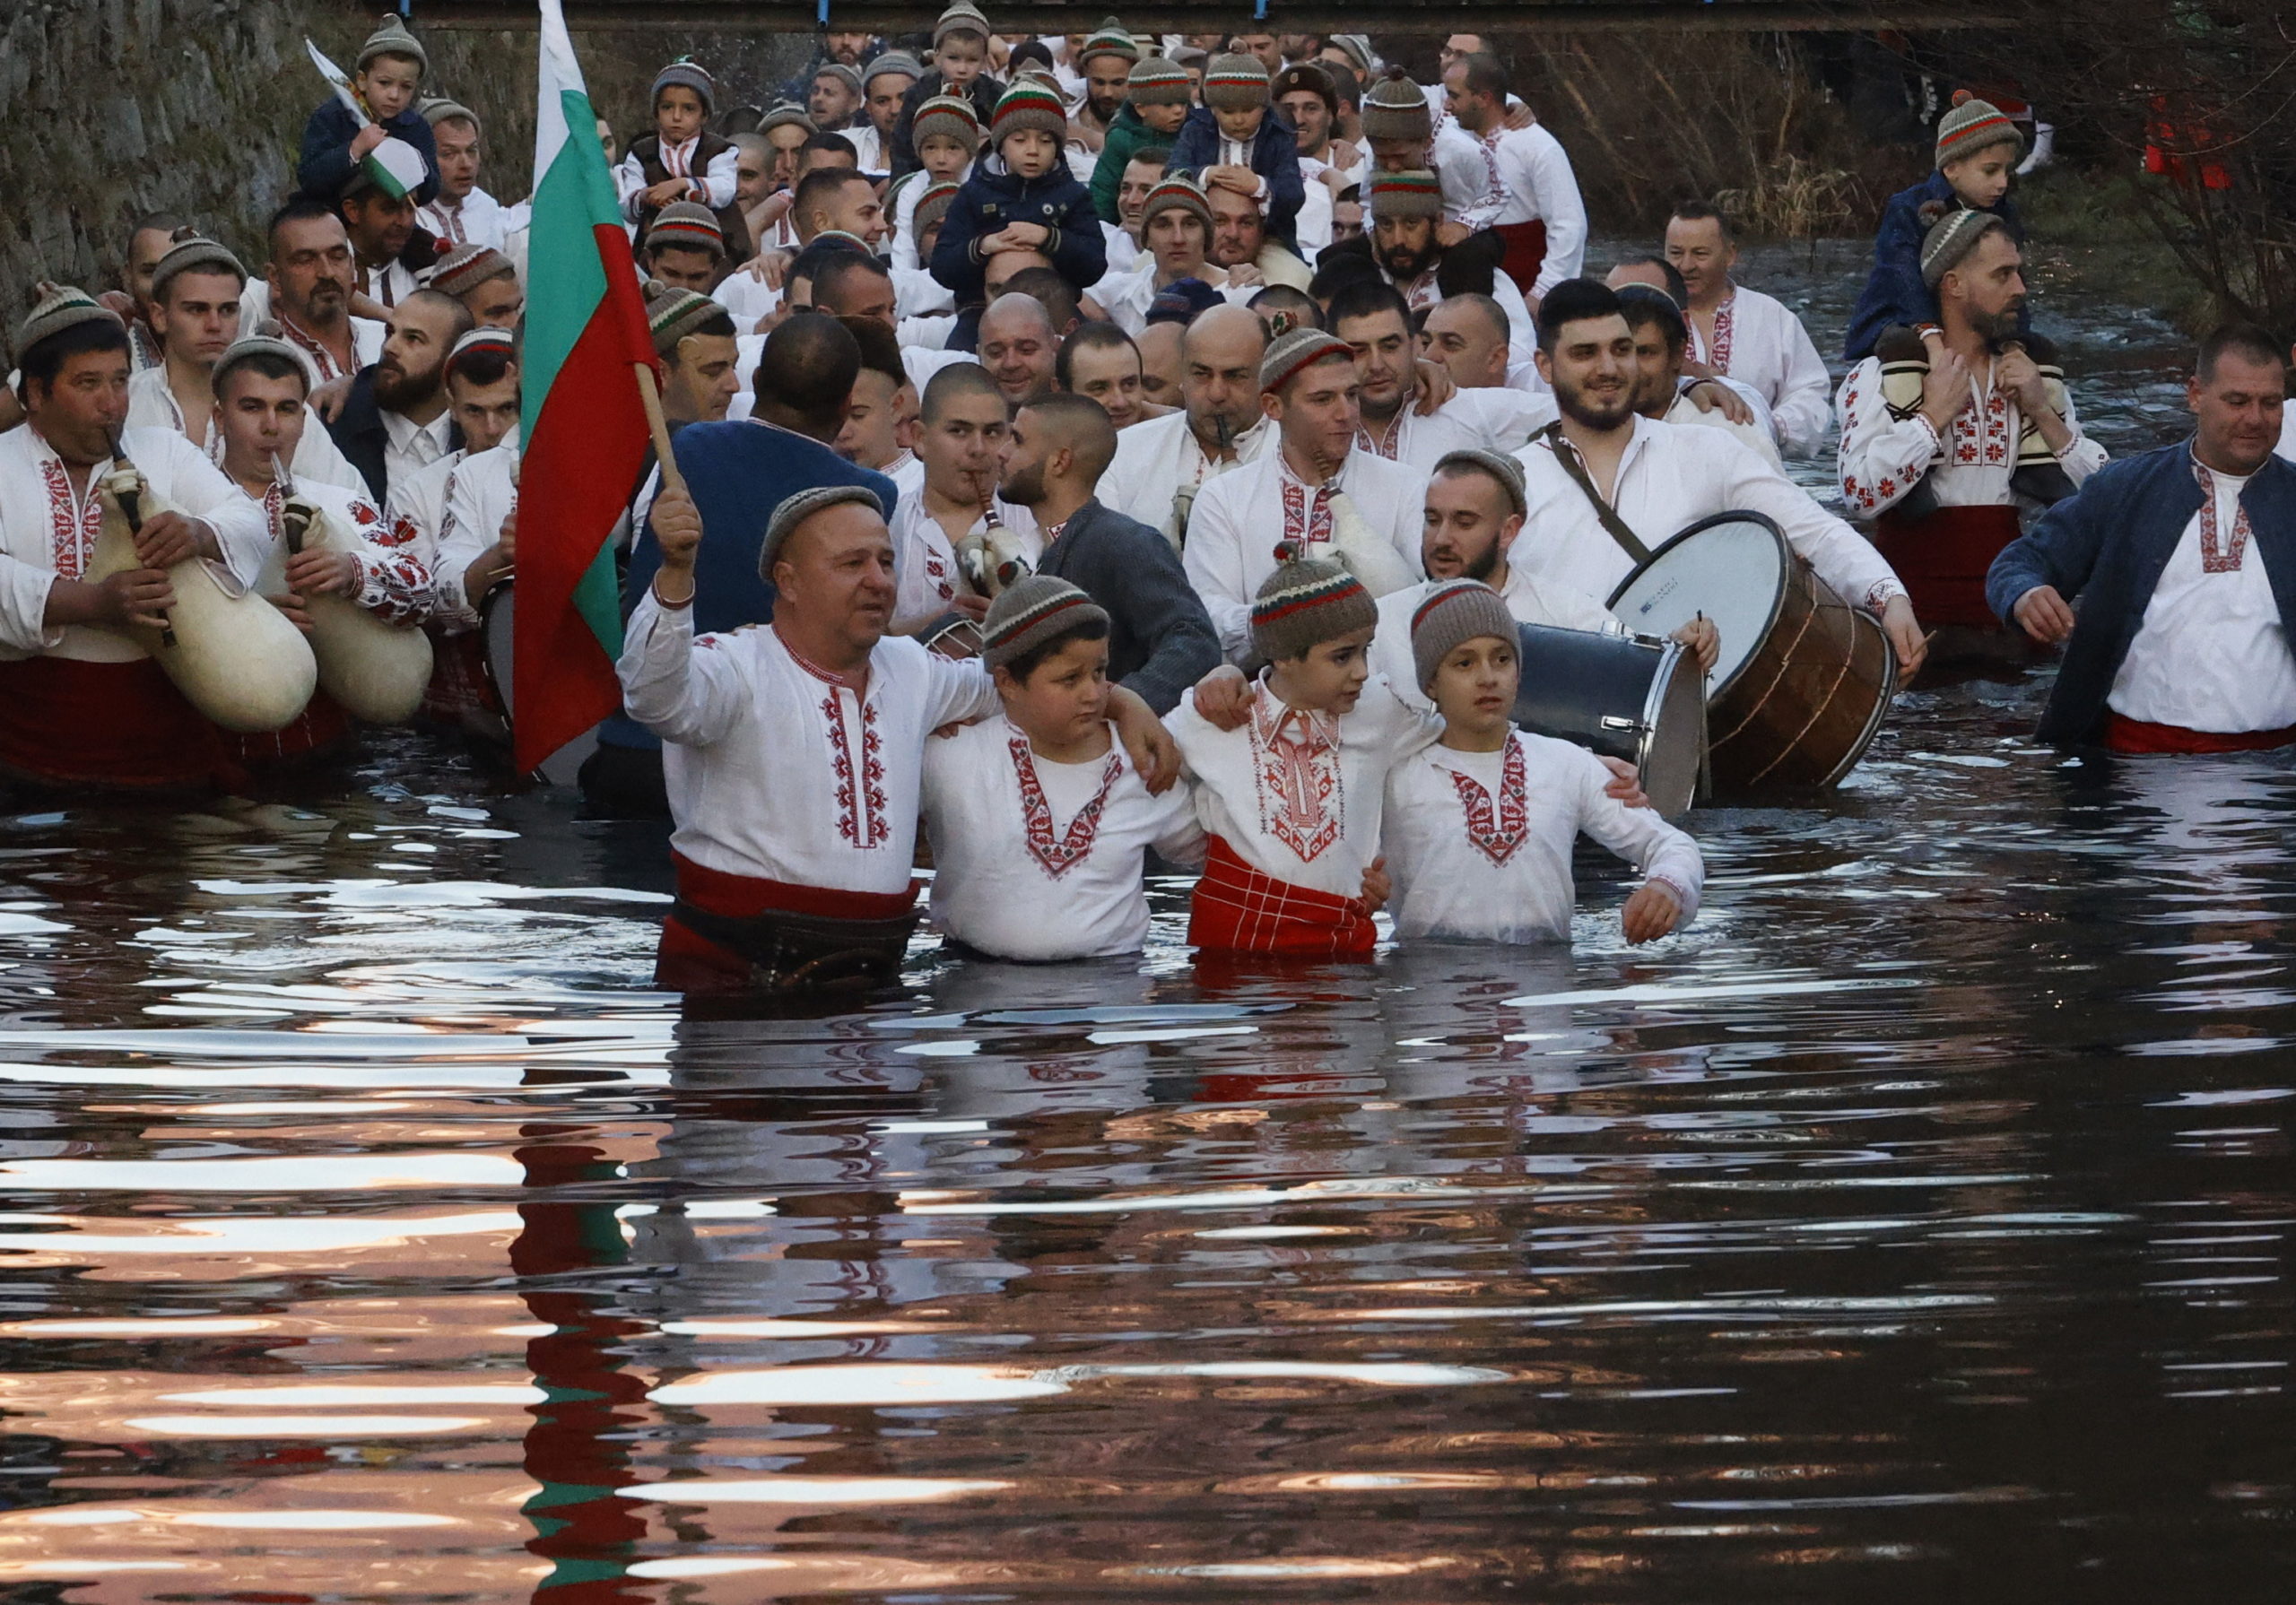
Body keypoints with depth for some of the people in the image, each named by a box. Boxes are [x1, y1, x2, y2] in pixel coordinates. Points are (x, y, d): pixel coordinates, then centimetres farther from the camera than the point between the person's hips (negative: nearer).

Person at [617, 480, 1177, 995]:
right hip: (732, 969, -7)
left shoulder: (910, 671, 19)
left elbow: (1005, 681, 38)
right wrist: (676, 570, -41)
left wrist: (1124, 704, 25)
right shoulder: (739, 668, -5)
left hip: (870, 971, 7)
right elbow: (660, 698, -27)